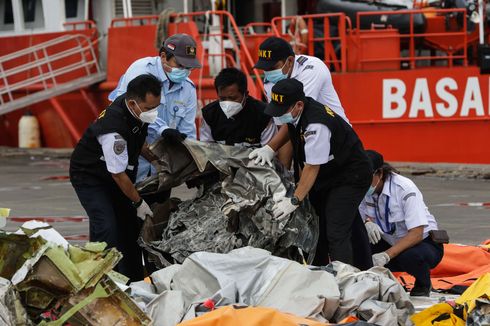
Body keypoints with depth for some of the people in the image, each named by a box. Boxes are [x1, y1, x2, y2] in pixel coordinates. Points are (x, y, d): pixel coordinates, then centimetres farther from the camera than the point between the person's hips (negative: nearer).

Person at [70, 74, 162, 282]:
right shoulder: (113, 128, -37)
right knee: (106, 228, -19)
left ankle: (134, 282, 15)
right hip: (89, 177, -8)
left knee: (130, 224, 7)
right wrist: (139, 203, -15)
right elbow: (119, 175, -26)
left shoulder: (141, 112, -12)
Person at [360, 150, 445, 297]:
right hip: (391, 243, 5)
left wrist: (386, 255, -40)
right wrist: (367, 223, -25)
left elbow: (416, 234, -30)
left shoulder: (405, 188, -24)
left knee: (409, 257, -40)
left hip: (424, 242, -5)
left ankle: (423, 284, -6)